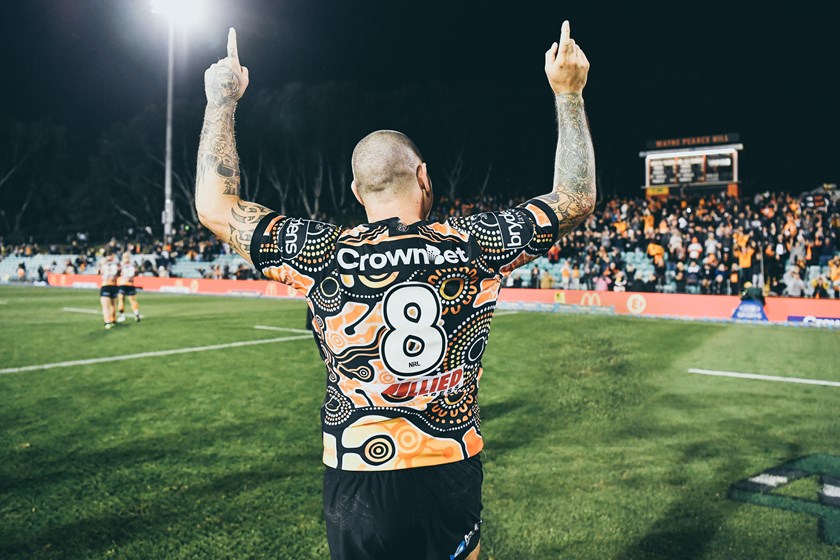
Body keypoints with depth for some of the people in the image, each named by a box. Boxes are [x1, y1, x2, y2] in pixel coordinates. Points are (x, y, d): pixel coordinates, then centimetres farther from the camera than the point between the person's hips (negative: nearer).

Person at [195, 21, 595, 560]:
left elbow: (214, 204, -1)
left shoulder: (323, 254, -11)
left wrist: (222, 100, 9)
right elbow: (577, 199, 5)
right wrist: (569, 92, 11)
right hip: (453, 477, 1)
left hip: (358, 485, 0)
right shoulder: (474, 245, -8)